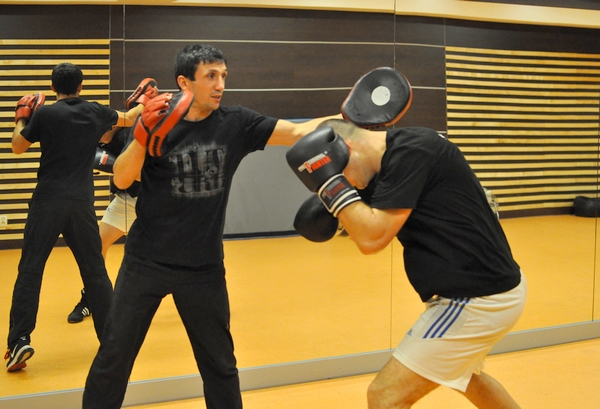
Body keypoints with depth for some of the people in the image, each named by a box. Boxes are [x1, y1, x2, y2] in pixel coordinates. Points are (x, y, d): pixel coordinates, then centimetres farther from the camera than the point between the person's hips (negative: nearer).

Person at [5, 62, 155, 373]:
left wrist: (21, 117, 25)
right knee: (94, 270, 11)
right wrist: (144, 103, 47)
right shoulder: (96, 112, 6)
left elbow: (17, 147, 8)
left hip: (48, 201, -3)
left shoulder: (44, 114, -4)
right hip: (81, 203, 3)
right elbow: (127, 119, 27)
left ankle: (19, 341, -7)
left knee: (30, 270, 0)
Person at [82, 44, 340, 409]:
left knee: (220, 363, 13)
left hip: (204, 267, 1)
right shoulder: (156, 121, -7)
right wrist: (142, 137, -31)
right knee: (113, 357, 7)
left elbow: (298, 132, -11)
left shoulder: (236, 123, -4)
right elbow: (121, 180, -14)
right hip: (146, 261, -1)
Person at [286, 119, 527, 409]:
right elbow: (372, 225, 20)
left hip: (478, 299, -11)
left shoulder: (410, 152, -20)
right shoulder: (399, 155, 9)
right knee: (460, 372, 35)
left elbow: (372, 239, -23)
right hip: (490, 288, 11)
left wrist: (329, 181, -17)